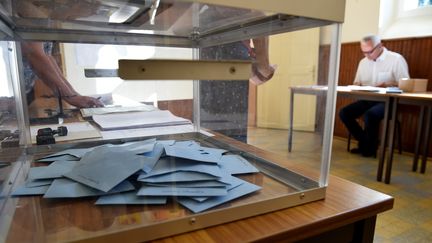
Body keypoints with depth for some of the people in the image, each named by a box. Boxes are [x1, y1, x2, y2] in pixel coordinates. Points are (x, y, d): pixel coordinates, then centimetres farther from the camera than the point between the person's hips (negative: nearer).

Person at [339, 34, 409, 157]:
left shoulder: (396, 59, -5)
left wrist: (388, 86, -26)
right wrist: (356, 85, -6)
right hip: (367, 99, 6)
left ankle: (370, 148, -9)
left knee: (370, 115, -35)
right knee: (344, 112, -16)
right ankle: (364, 142, -2)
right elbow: (357, 83, 18)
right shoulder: (363, 62, 13)